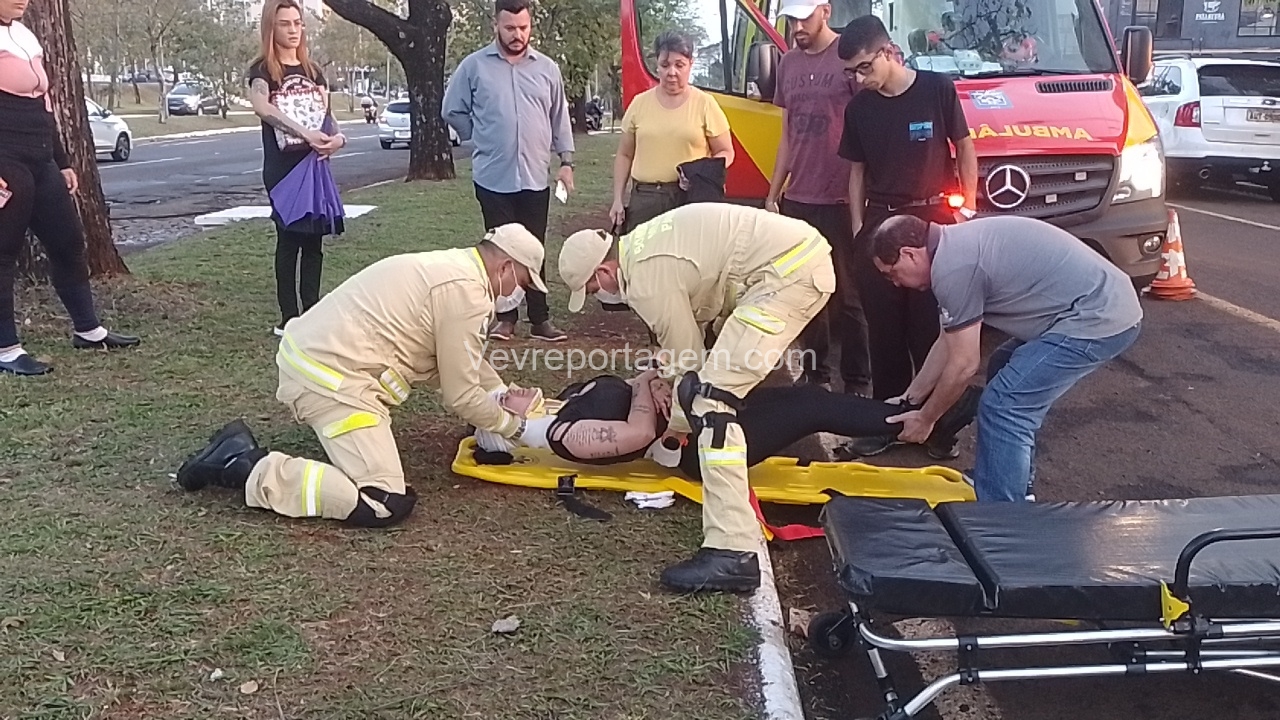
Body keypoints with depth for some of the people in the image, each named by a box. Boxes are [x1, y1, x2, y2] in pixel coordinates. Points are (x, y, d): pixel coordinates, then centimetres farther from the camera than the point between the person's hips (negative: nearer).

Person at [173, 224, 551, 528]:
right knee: (386, 505, -13)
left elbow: (465, 362, 28)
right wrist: (510, 424, 7)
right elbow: (461, 393, -8)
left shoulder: (448, 266, 18)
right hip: (331, 381, -10)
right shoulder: (466, 290, -12)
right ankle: (245, 468, -11)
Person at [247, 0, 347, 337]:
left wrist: (338, 136, -17)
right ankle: (289, 318, 3)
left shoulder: (312, 70, 14)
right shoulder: (263, 70, -5)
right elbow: (262, 107, -26)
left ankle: (312, 313, 13)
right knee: (289, 238, -4)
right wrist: (306, 133, -37)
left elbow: (326, 113, 7)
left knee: (314, 238, 6)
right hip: (283, 169, -5)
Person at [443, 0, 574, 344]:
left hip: (535, 177, 2)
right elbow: (452, 110, 6)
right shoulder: (474, 66, -1)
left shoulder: (547, 68, 6)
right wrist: (482, 138, 7)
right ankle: (505, 316, 14)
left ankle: (540, 318, 12)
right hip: (493, 177, -2)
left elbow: (560, 118, 11)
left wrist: (566, 160, 6)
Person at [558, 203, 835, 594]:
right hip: (806, 251, 11)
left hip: (790, 274, -11)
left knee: (711, 396, -15)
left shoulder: (647, 280, -14)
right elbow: (687, 329, 22)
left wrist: (675, 424, 9)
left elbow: (686, 360, -5)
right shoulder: (638, 244, 14)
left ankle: (732, 553, -21)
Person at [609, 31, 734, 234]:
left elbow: (725, 152, 7)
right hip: (644, 199, 2)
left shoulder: (705, 104, 4)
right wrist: (618, 200, 9)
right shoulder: (640, 103, 11)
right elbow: (624, 155, 16)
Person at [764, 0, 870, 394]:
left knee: (848, 296, 1)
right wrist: (772, 195, 16)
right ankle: (815, 375, 19)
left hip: (841, 200, -6)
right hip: (798, 200, 6)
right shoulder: (789, 63, 13)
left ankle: (857, 383, 8)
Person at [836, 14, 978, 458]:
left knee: (932, 327, -1)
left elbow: (964, 148, 3)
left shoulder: (937, 89, -5)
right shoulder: (859, 108, 5)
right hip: (879, 225, 3)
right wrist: (858, 229, 8)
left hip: (934, 221, -3)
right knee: (884, 329, 6)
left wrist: (969, 208, -1)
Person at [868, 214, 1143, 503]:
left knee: (1002, 408, -9)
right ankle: (1017, 493, 34)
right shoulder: (958, 245, 14)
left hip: (1098, 320, -11)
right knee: (1004, 371, 25)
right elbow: (949, 341, 23)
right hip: (1108, 301, 11)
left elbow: (963, 365, -10)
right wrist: (912, 396, 28)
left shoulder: (952, 266, -16)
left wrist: (924, 419, 4)